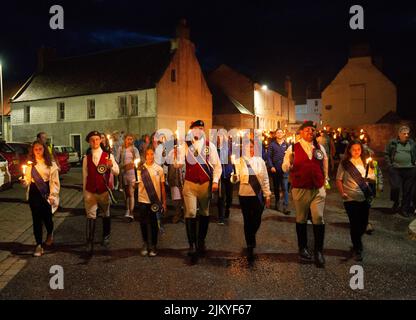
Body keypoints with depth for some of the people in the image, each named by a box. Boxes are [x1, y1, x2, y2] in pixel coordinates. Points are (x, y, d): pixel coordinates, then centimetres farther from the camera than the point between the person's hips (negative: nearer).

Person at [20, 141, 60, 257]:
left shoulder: (51, 164, 0)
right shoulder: (30, 164, 8)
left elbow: (55, 181, -2)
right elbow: (28, 180, 8)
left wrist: (53, 195, -9)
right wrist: (24, 181, -15)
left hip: (46, 192, -2)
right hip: (34, 193, 2)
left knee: (47, 217, 3)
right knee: (36, 219, 1)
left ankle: (50, 234, 37)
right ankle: (39, 245, 8)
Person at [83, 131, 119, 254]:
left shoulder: (108, 156, -4)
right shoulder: (86, 158, 1)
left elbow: (116, 172, -11)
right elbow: (85, 176, 7)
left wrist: (111, 166, -34)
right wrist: (84, 192, 9)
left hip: (104, 191, 0)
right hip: (90, 192, 0)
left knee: (106, 215, 15)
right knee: (90, 216, -6)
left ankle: (106, 237, 34)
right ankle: (89, 242, -3)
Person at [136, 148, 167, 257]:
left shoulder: (159, 169, 3)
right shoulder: (140, 169, 2)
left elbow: (162, 186, 6)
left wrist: (164, 202, 6)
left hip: (155, 201, 0)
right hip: (143, 200, 0)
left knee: (154, 224, 6)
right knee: (143, 223, 7)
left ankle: (153, 246, 21)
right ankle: (145, 244, 28)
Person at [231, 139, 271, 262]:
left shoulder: (260, 160, 4)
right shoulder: (239, 161, -1)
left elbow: (265, 179, 7)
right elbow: (235, 180, -6)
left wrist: (267, 195, 5)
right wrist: (234, 176, -30)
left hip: (259, 195, 2)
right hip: (245, 195, -1)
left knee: (257, 221, 8)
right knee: (247, 221, 4)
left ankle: (251, 238, 40)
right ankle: (250, 247, 18)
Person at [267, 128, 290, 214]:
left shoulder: (286, 144, 6)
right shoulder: (272, 144, 4)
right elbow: (269, 156, 0)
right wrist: (271, 166, -9)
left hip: (284, 169, -1)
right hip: (275, 169, 1)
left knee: (285, 188, -8)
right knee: (276, 188, 13)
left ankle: (285, 207, -8)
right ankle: (277, 204, 27)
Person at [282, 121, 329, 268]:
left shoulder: (320, 148, 8)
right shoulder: (293, 149, -2)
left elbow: (325, 166, 19)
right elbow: (285, 168, -3)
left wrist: (324, 181, 17)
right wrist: (290, 164, -24)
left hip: (318, 189, 2)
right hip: (300, 189, -1)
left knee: (318, 218, -4)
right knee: (301, 219, 11)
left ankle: (319, 251, 8)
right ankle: (303, 248, 26)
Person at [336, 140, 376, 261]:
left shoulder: (365, 163, 9)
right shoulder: (344, 164, -3)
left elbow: (372, 178, 10)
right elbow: (339, 180, -2)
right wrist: (342, 193, -14)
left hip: (365, 198, 4)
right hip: (351, 198, -4)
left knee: (364, 223, 10)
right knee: (355, 223, -1)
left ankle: (356, 241, 40)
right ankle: (357, 249, 17)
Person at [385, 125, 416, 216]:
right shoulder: (392, 143, 3)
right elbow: (386, 154, 7)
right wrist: (389, 164, -1)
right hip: (395, 169, -2)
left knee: (408, 190, 5)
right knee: (395, 187, -6)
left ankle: (405, 208, 17)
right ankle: (395, 204, 19)